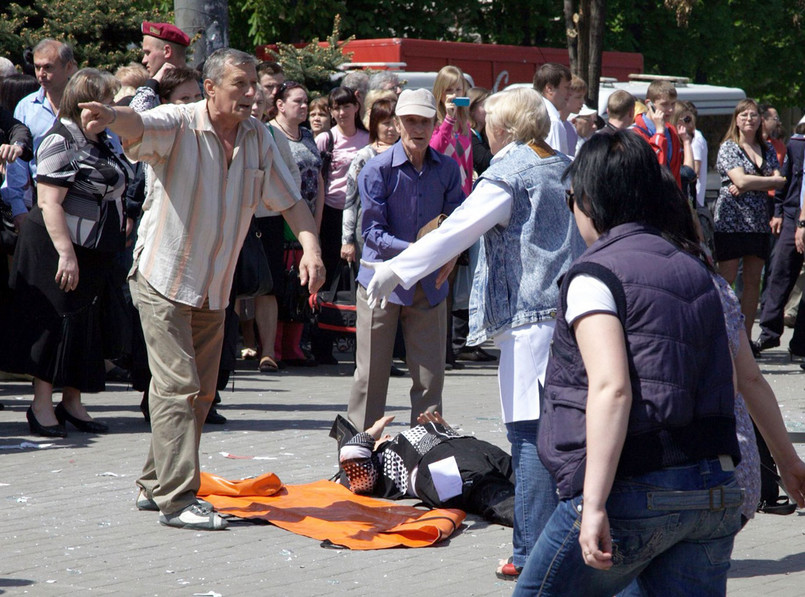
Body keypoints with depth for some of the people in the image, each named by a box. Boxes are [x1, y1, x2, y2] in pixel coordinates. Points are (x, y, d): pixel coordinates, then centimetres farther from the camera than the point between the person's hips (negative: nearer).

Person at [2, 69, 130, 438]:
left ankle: (72, 403, 18)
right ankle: (42, 405, 1)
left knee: (86, 326, 10)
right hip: (58, 250, -9)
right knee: (55, 324, -5)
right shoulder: (60, 142, -15)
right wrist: (66, 254, -27)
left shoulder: (100, 141, 12)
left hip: (95, 251, 9)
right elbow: (49, 202, -22)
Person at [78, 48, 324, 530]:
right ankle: (176, 499, -10)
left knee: (200, 392, 12)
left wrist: (311, 247, -11)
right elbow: (139, 126, -37)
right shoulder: (178, 125, -15)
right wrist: (112, 116, -61)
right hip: (164, 278, -7)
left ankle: (155, 486, 24)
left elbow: (290, 199, 8)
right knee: (179, 386, -12)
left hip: (214, 288, 7)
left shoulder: (258, 137, 3)